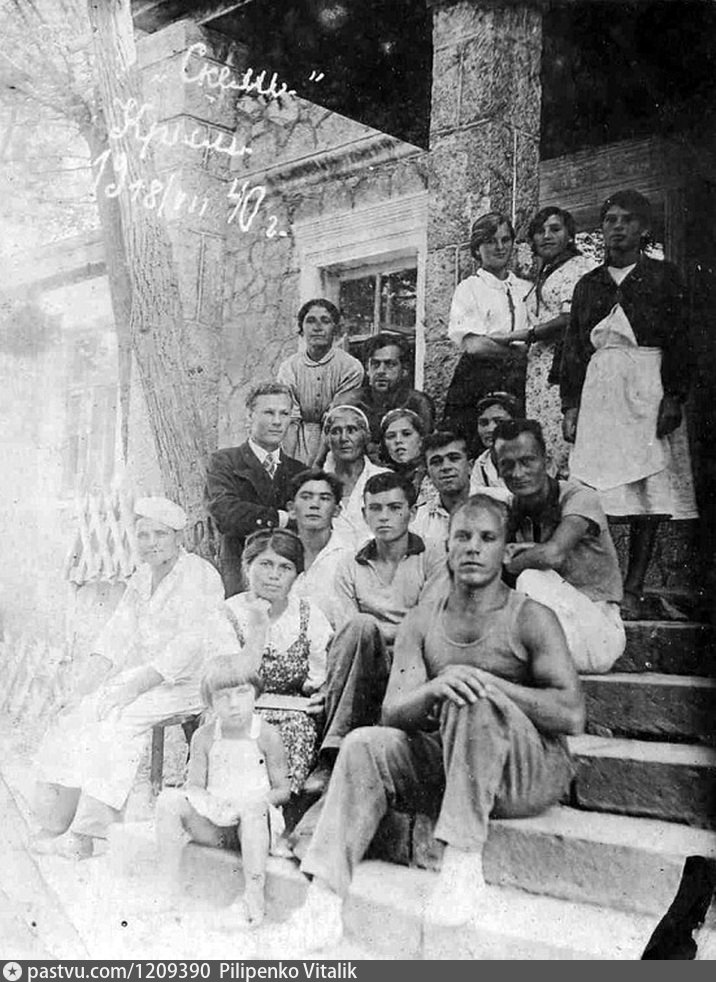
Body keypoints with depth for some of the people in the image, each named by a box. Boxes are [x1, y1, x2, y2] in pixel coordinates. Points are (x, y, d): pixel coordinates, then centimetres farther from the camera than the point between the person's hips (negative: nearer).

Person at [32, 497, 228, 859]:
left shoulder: (200, 576, -12)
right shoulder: (142, 576, 13)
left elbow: (191, 646, -19)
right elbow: (119, 631, 10)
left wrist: (137, 684, -25)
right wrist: (94, 672, -7)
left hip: (188, 681, -7)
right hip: (144, 676, 8)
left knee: (116, 718, -26)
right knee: (76, 712, -10)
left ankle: (83, 834, -21)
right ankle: (57, 819, -12)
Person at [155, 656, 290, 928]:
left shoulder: (267, 736, -5)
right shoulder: (204, 737, 3)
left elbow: (283, 791, -3)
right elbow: (193, 785, 2)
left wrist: (255, 801, -22)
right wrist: (210, 803, -22)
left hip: (254, 823, -3)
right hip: (213, 823, 3)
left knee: (254, 805, -37)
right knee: (168, 800, -19)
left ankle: (255, 895, -36)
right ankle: (168, 883, -17)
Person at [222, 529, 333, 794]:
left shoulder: (309, 616, 4)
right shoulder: (228, 614, -3)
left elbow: (319, 684, 5)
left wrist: (323, 696, -17)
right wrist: (258, 629, -19)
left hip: (294, 715, 1)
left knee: (298, 725, -30)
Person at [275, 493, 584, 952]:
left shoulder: (531, 619, -6)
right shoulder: (421, 622, 7)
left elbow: (573, 716, -15)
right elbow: (393, 714, -2)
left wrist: (489, 683, -22)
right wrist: (434, 689, -25)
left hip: (532, 772, -4)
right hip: (446, 767, 4)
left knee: (474, 699, -31)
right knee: (365, 745, -18)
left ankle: (464, 864, -31)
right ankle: (325, 897, -22)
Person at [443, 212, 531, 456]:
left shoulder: (526, 289, 17)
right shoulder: (469, 288, 5)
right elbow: (472, 345, -8)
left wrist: (494, 338, -6)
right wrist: (522, 352, -8)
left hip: (518, 387, 3)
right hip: (478, 382, -3)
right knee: (470, 456, -12)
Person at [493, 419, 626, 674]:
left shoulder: (579, 497, -16)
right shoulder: (514, 508, 5)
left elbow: (553, 554, -33)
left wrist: (511, 562, -15)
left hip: (598, 632, -5)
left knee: (532, 578, -30)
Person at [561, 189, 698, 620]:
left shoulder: (664, 277, 9)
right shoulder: (588, 283, 19)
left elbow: (680, 341, 1)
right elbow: (574, 347, 16)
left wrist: (674, 397, -9)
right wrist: (571, 405, 8)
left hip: (648, 388, -2)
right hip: (598, 388, 3)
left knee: (648, 494, -5)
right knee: (594, 493, -7)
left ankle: (633, 590, -2)